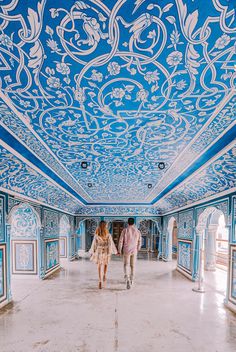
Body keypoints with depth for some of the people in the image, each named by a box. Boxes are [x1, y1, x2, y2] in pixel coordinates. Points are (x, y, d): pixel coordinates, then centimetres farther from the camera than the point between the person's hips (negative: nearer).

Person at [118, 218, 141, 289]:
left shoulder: (125, 230, -9)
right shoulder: (137, 231, -1)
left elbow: (121, 241, -8)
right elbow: (139, 242, 6)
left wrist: (119, 250, 2)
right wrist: (137, 249, 22)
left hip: (126, 250, -2)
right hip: (134, 251, 2)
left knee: (126, 265, 7)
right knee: (133, 265, 16)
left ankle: (127, 279, -12)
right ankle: (132, 280, 28)